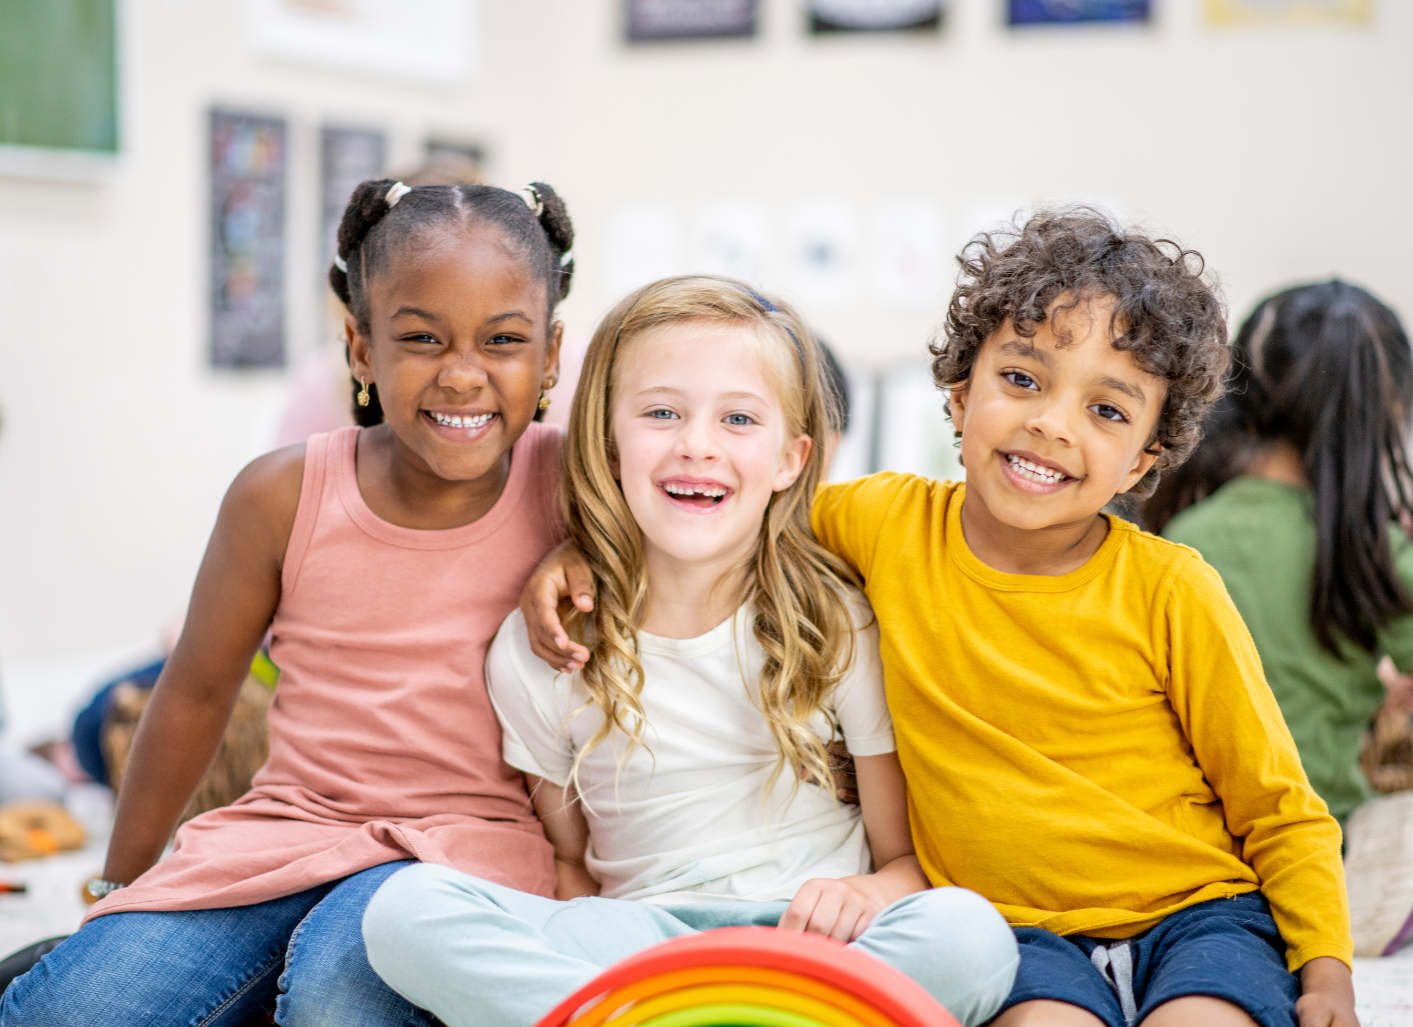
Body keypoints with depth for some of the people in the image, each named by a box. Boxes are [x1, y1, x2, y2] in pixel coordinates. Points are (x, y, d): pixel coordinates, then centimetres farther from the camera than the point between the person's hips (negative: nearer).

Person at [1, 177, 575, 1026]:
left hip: (470, 838, -1)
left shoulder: (572, 483, -7)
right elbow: (199, 689, 9)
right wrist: (122, 884, 19)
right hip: (291, 826, 2)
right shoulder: (284, 497, -3)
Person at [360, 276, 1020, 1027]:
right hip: (635, 935, 0)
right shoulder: (538, 650, 2)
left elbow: (912, 855, 4)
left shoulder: (842, 626, 0)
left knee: (971, 935, -34)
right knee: (404, 911, -25)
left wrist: (865, 893, -19)